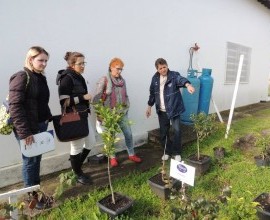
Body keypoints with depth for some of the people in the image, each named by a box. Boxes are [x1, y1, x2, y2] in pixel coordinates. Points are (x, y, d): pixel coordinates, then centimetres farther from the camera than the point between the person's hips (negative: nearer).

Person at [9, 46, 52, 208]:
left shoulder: (41, 78, 10)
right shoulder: (21, 77, -14)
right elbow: (15, 106, -20)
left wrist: (48, 119, 8)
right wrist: (24, 132, -22)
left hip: (41, 125, 7)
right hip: (28, 129, -7)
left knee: (37, 159, 17)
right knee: (30, 160, 6)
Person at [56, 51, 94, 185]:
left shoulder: (79, 77, 11)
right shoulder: (67, 78, -16)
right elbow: (64, 102, -21)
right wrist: (83, 97, -21)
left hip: (83, 116, 9)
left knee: (89, 144, 16)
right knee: (77, 147, 6)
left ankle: (76, 167, 36)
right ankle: (78, 174, 27)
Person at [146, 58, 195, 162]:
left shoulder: (174, 75, -11)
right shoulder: (155, 78, 3)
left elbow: (181, 79, -35)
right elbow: (152, 93, 14)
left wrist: (188, 84, -57)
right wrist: (149, 106, 15)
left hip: (174, 109, -4)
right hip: (161, 111, 4)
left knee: (177, 130, -2)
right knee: (163, 132, 11)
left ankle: (177, 153, 18)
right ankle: (167, 152, 30)